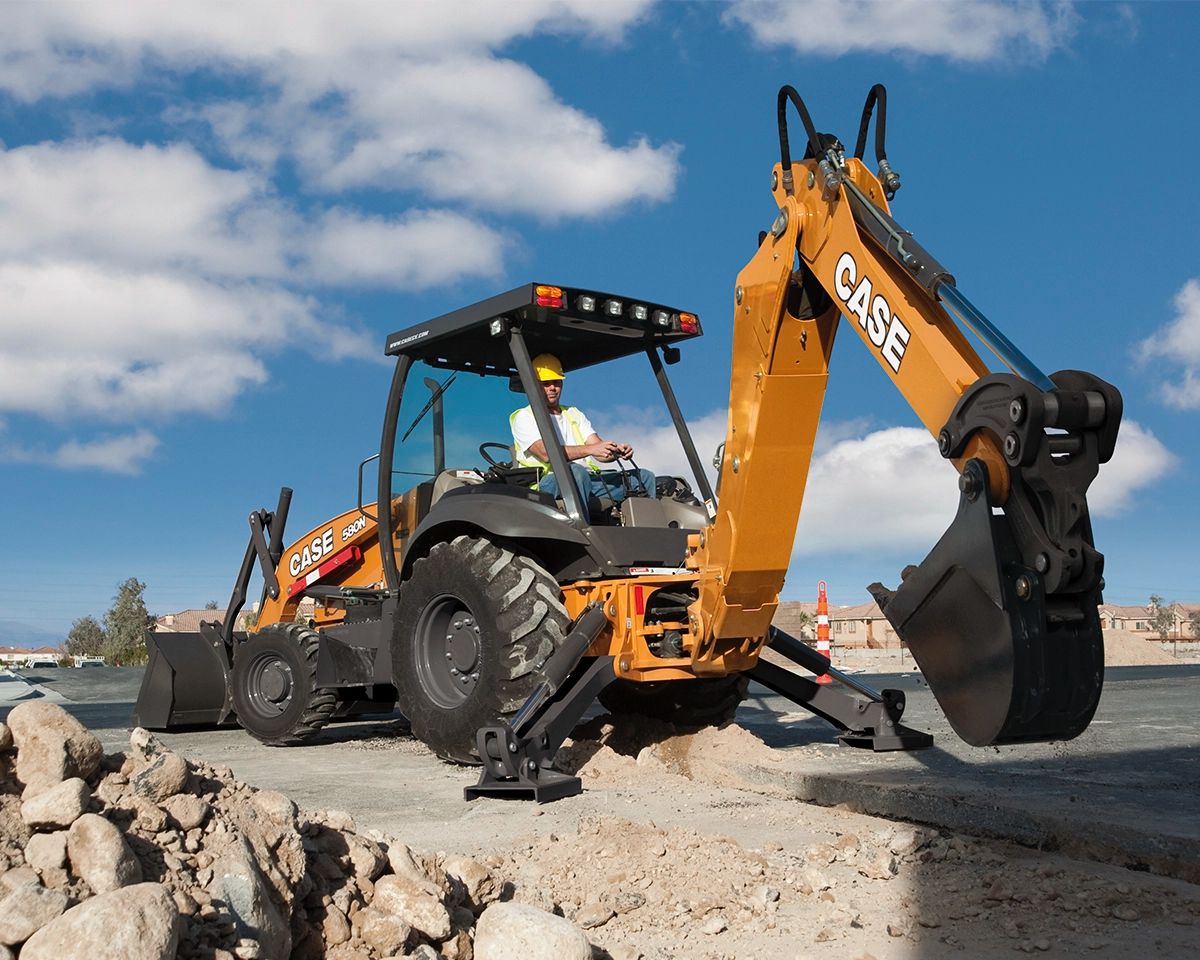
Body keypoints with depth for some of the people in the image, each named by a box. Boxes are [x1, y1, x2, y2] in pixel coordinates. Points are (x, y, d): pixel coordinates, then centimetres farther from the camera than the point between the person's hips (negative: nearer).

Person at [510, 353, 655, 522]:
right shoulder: (523, 417, 6)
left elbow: (600, 452, 13)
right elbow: (546, 453, -14)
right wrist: (590, 449, -25)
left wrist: (617, 452, -12)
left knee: (644, 477, -6)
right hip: (548, 480, -6)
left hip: (589, 478, 6)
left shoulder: (574, 414, 26)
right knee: (575, 471, -39)